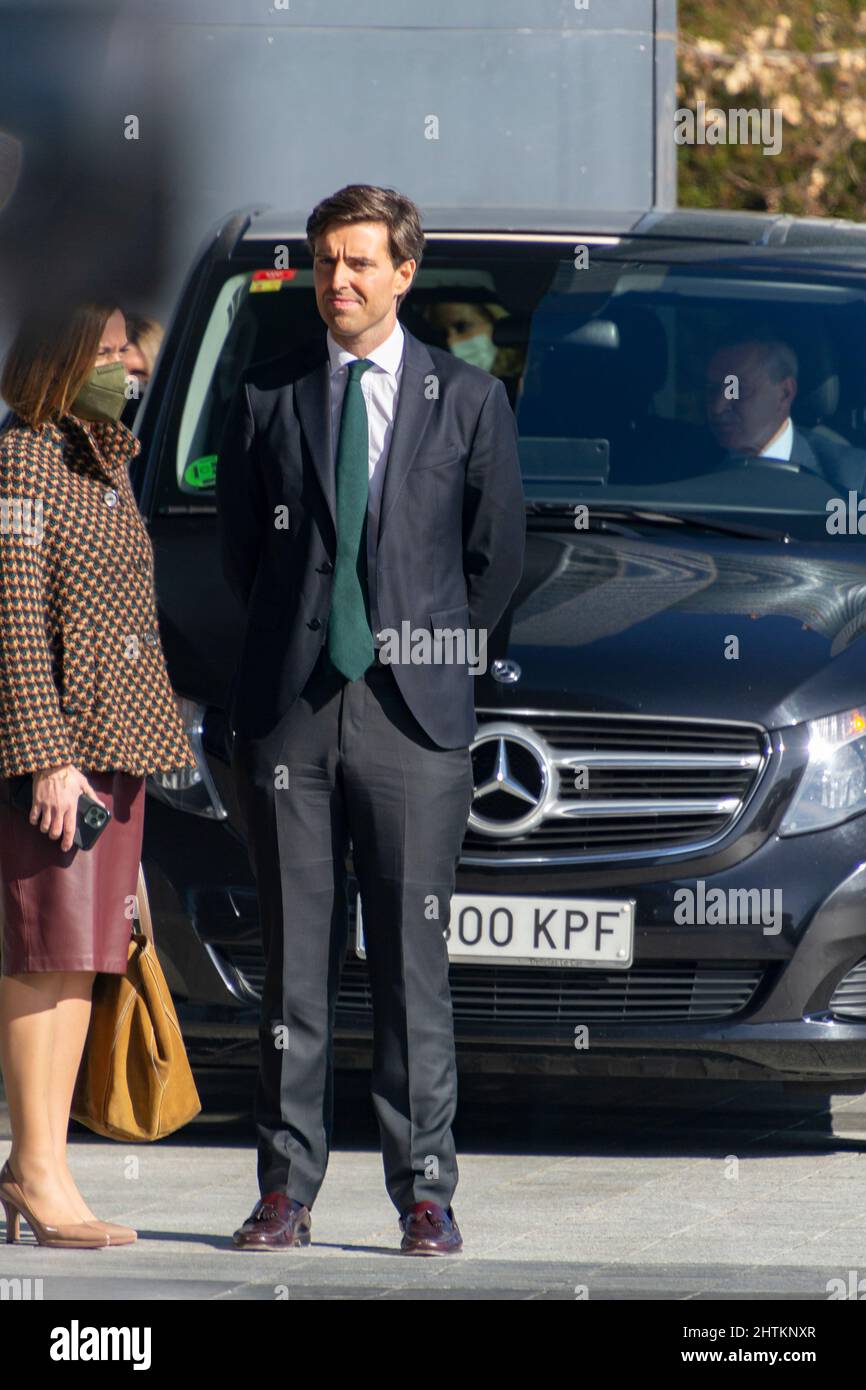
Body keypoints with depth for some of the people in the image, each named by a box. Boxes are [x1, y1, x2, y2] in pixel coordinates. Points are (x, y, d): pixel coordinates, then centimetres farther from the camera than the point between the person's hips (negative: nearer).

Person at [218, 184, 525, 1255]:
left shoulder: (468, 400, 6)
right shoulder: (266, 396, 10)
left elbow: (498, 554, 12)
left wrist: (434, 647, 11)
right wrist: (296, 643, 13)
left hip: (414, 719, -1)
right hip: (288, 715, 1)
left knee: (413, 962, -2)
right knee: (295, 958, 3)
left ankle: (425, 1194, 1)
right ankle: (286, 1189, 5)